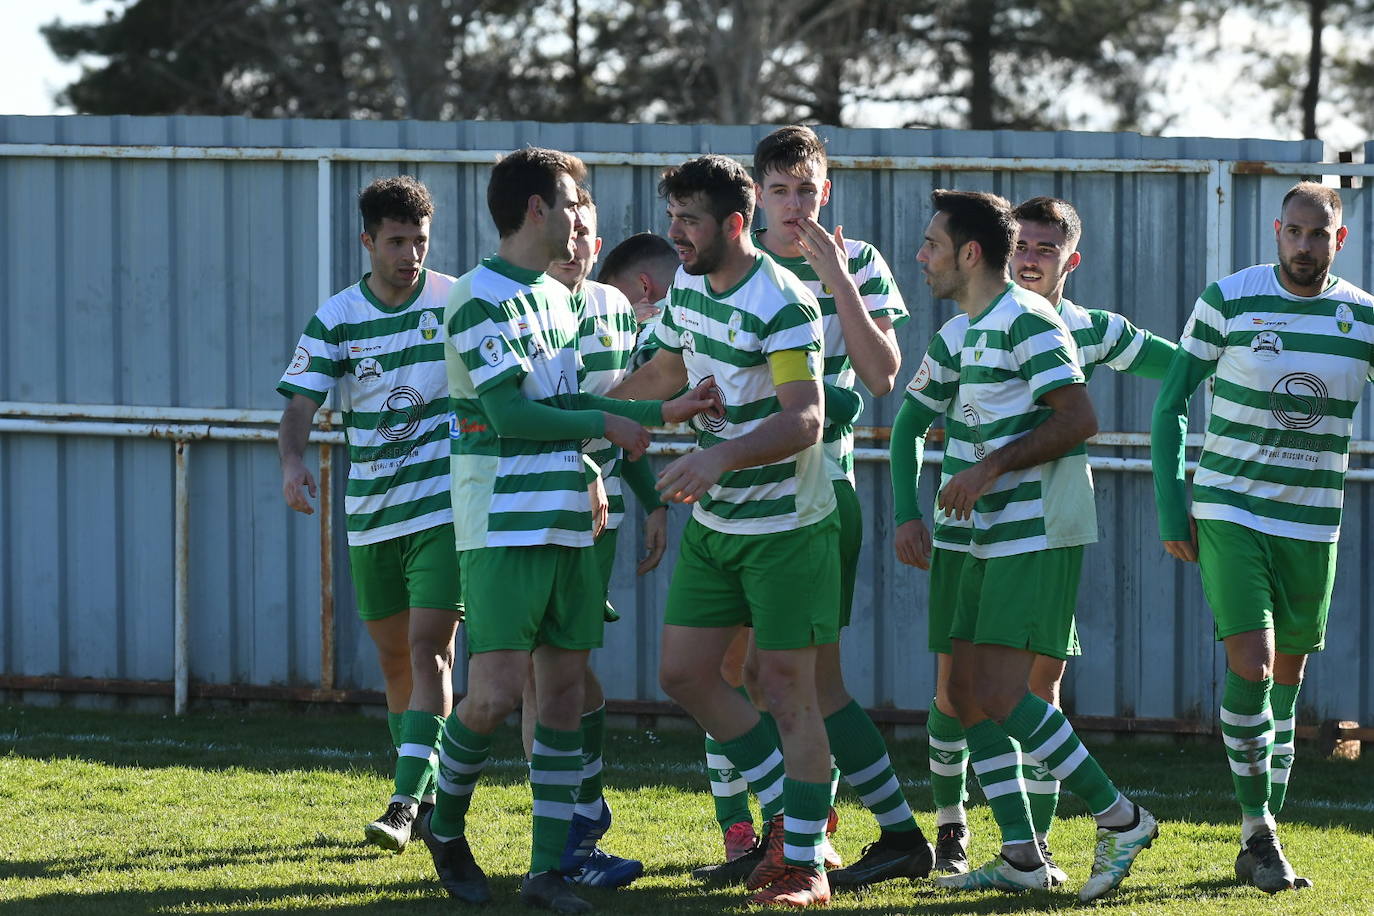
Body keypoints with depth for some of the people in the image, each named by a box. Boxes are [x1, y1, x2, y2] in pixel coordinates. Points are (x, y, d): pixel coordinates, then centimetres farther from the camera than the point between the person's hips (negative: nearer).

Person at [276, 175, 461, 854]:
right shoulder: (336, 319, 1)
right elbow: (301, 403, -5)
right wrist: (293, 461, -26)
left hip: (443, 506, -4)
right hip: (371, 511, 4)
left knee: (428, 647, -14)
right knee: (393, 656, 11)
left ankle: (407, 803, -18)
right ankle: (428, 798, 24)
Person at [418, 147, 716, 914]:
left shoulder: (556, 298, 16)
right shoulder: (482, 297, -11)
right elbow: (510, 413, -17)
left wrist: (659, 414, 14)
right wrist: (606, 424, -8)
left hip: (567, 526, 8)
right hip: (503, 527, -8)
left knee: (565, 691, 4)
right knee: (498, 692, -12)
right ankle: (446, 827, 12)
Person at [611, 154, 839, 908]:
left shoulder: (782, 304, -21)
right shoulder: (688, 288, 5)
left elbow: (804, 420, -30)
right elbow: (663, 372, 23)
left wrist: (720, 457, -42)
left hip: (786, 527, -8)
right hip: (713, 525, 8)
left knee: (788, 691, -5)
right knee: (683, 674, 6)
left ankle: (804, 864, 4)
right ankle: (785, 804, 23)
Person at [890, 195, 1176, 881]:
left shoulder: (1092, 333, 2)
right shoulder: (963, 335, -4)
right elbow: (909, 424, 4)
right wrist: (906, 513, -4)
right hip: (966, 535, -1)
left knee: (1042, 685, -4)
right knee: (955, 687, 0)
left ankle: (1036, 843, 2)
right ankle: (950, 821, 20)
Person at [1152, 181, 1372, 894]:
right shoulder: (1228, 300, -6)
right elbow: (1170, 404, 1)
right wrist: (1172, 510, -3)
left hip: (1313, 526, 3)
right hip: (1230, 514, -3)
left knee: (1287, 679, 7)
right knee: (1251, 665, -16)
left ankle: (1259, 845, 15)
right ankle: (1258, 834, -7)